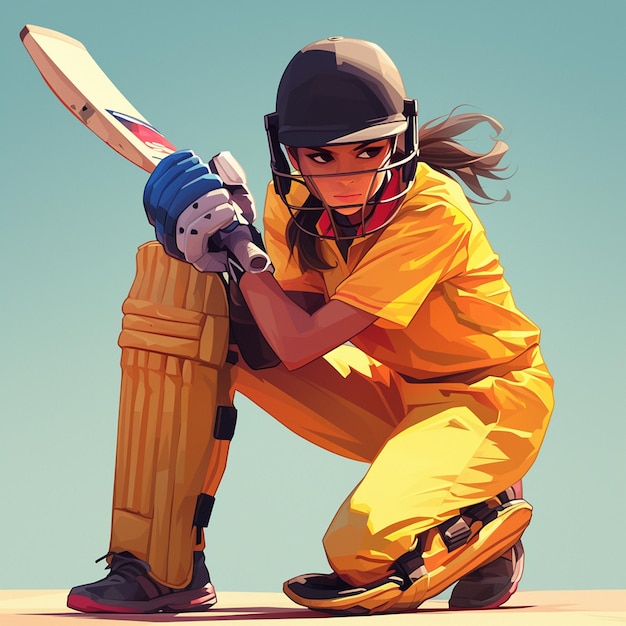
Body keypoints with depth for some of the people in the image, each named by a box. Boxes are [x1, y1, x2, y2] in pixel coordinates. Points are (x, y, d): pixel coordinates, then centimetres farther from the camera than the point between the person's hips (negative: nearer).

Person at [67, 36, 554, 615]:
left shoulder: (434, 212, -27)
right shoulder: (293, 200, -7)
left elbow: (299, 343, -29)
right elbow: (279, 345, -14)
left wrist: (239, 243, -24)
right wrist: (225, 245, -25)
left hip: (494, 396, -6)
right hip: (393, 393, 7)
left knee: (362, 546, -36)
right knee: (190, 297, -9)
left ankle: (481, 518, 2)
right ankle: (161, 567, -5)